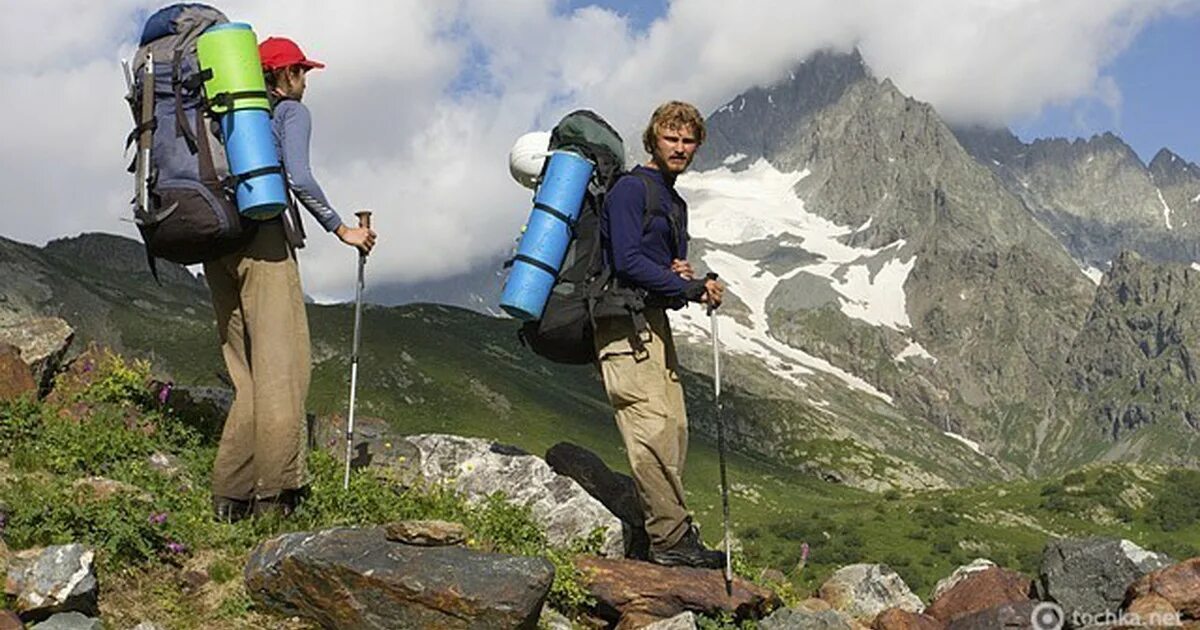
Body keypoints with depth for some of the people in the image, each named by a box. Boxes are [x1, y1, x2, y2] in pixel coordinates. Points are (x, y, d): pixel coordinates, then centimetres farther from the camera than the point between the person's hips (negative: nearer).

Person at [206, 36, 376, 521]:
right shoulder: (292, 112, 5)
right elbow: (298, 178, -11)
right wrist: (341, 230, -3)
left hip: (217, 243, 7)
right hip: (263, 239, -7)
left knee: (247, 373, 8)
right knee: (281, 367, -8)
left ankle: (231, 495, 3)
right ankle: (273, 495, -13)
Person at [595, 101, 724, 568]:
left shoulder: (675, 203, 22)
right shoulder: (630, 189, -6)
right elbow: (627, 262, -16)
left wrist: (684, 275, 0)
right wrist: (691, 288, -15)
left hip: (655, 323, 9)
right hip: (625, 324, -9)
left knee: (675, 429, 4)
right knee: (653, 431, -13)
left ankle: (668, 532, 9)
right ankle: (672, 538, -11)